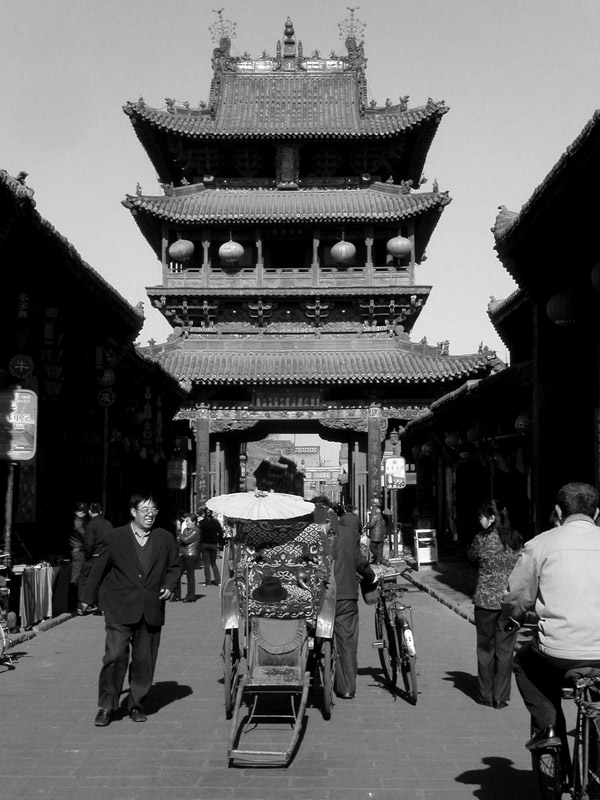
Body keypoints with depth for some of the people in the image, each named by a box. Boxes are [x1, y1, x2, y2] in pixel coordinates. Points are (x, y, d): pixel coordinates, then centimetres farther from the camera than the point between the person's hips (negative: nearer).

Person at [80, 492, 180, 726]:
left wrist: (169, 586, -1)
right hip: (120, 610, -2)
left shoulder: (165, 538, 8)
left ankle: (136, 704, 23)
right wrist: (88, 598, 12)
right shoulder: (114, 537, 1)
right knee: (115, 656, -10)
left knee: (144, 660, 7)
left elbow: (173, 567, 18)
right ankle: (107, 706, 6)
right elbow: (99, 568, 8)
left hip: (151, 610, 3)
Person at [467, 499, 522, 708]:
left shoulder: (483, 538, -11)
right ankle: (501, 697, 13)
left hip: (486, 599, -3)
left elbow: (471, 557, 4)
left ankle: (486, 696, 18)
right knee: (505, 649, 10)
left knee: (486, 648, 11)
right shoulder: (517, 538, 1)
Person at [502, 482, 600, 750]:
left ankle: (548, 725, 13)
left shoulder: (541, 543, -2)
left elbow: (516, 597, 1)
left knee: (523, 662, 29)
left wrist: (512, 618, 23)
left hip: (558, 653, -2)